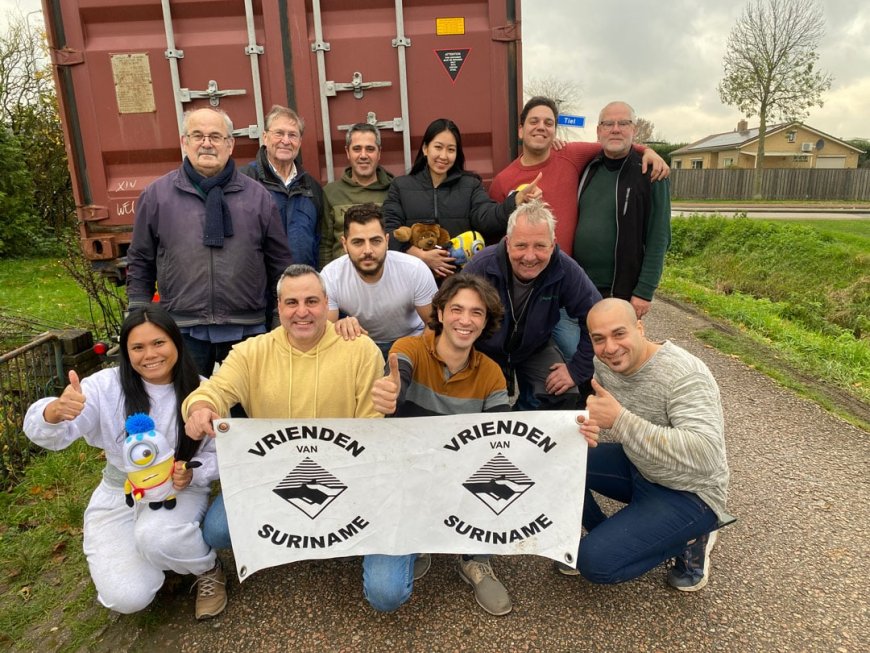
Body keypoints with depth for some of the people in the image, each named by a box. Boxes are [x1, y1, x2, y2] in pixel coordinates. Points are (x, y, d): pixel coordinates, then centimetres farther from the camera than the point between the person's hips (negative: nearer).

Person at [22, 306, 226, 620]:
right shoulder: (107, 385, -11)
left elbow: (219, 453, -3)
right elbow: (46, 435, -21)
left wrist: (191, 475, -24)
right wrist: (55, 411, -45)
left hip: (180, 490, -1)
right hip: (118, 495, 1)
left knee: (157, 536, -36)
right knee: (128, 597, -17)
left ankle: (208, 570, -2)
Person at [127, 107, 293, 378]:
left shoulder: (257, 196, 3)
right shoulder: (156, 194, 3)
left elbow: (280, 262, 6)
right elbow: (140, 262, 9)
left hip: (246, 328, 0)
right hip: (182, 330, 0)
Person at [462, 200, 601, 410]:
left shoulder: (566, 270, -24)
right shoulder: (482, 266, -28)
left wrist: (577, 369, -15)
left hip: (536, 349, 2)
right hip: (484, 350, -2)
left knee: (565, 396, -16)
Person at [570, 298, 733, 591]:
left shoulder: (684, 375, -29)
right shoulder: (604, 363, -8)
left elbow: (705, 456, -40)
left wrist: (619, 420, -45)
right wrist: (590, 427, -27)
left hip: (688, 492, -7)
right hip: (638, 467, 7)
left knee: (594, 561, -19)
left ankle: (688, 539, 4)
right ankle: (607, 535, 9)